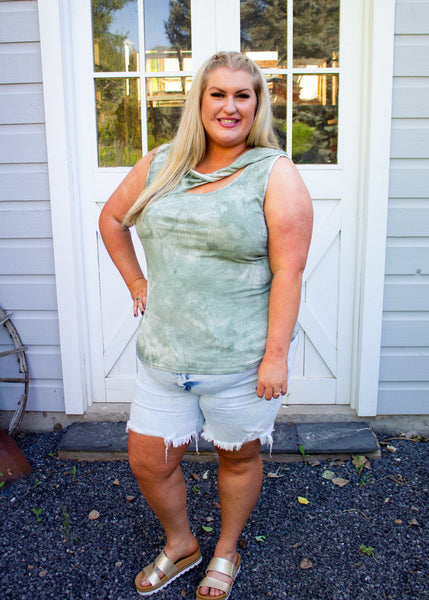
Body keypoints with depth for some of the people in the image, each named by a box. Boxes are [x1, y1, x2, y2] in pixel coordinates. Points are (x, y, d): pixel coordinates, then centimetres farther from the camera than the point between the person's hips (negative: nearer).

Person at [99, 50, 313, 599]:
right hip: (163, 353, 5)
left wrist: (275, 355, -17)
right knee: (147, 460, 13)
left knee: (239, 457, 16)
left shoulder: (275, 174, -8)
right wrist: (136, 282, 11)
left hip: (241, 360, -4)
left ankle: (226, 553, 45)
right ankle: (180, 544, 43)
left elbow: (288, 271, -14)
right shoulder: (159, 165, 6)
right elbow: (111, 218, 20)